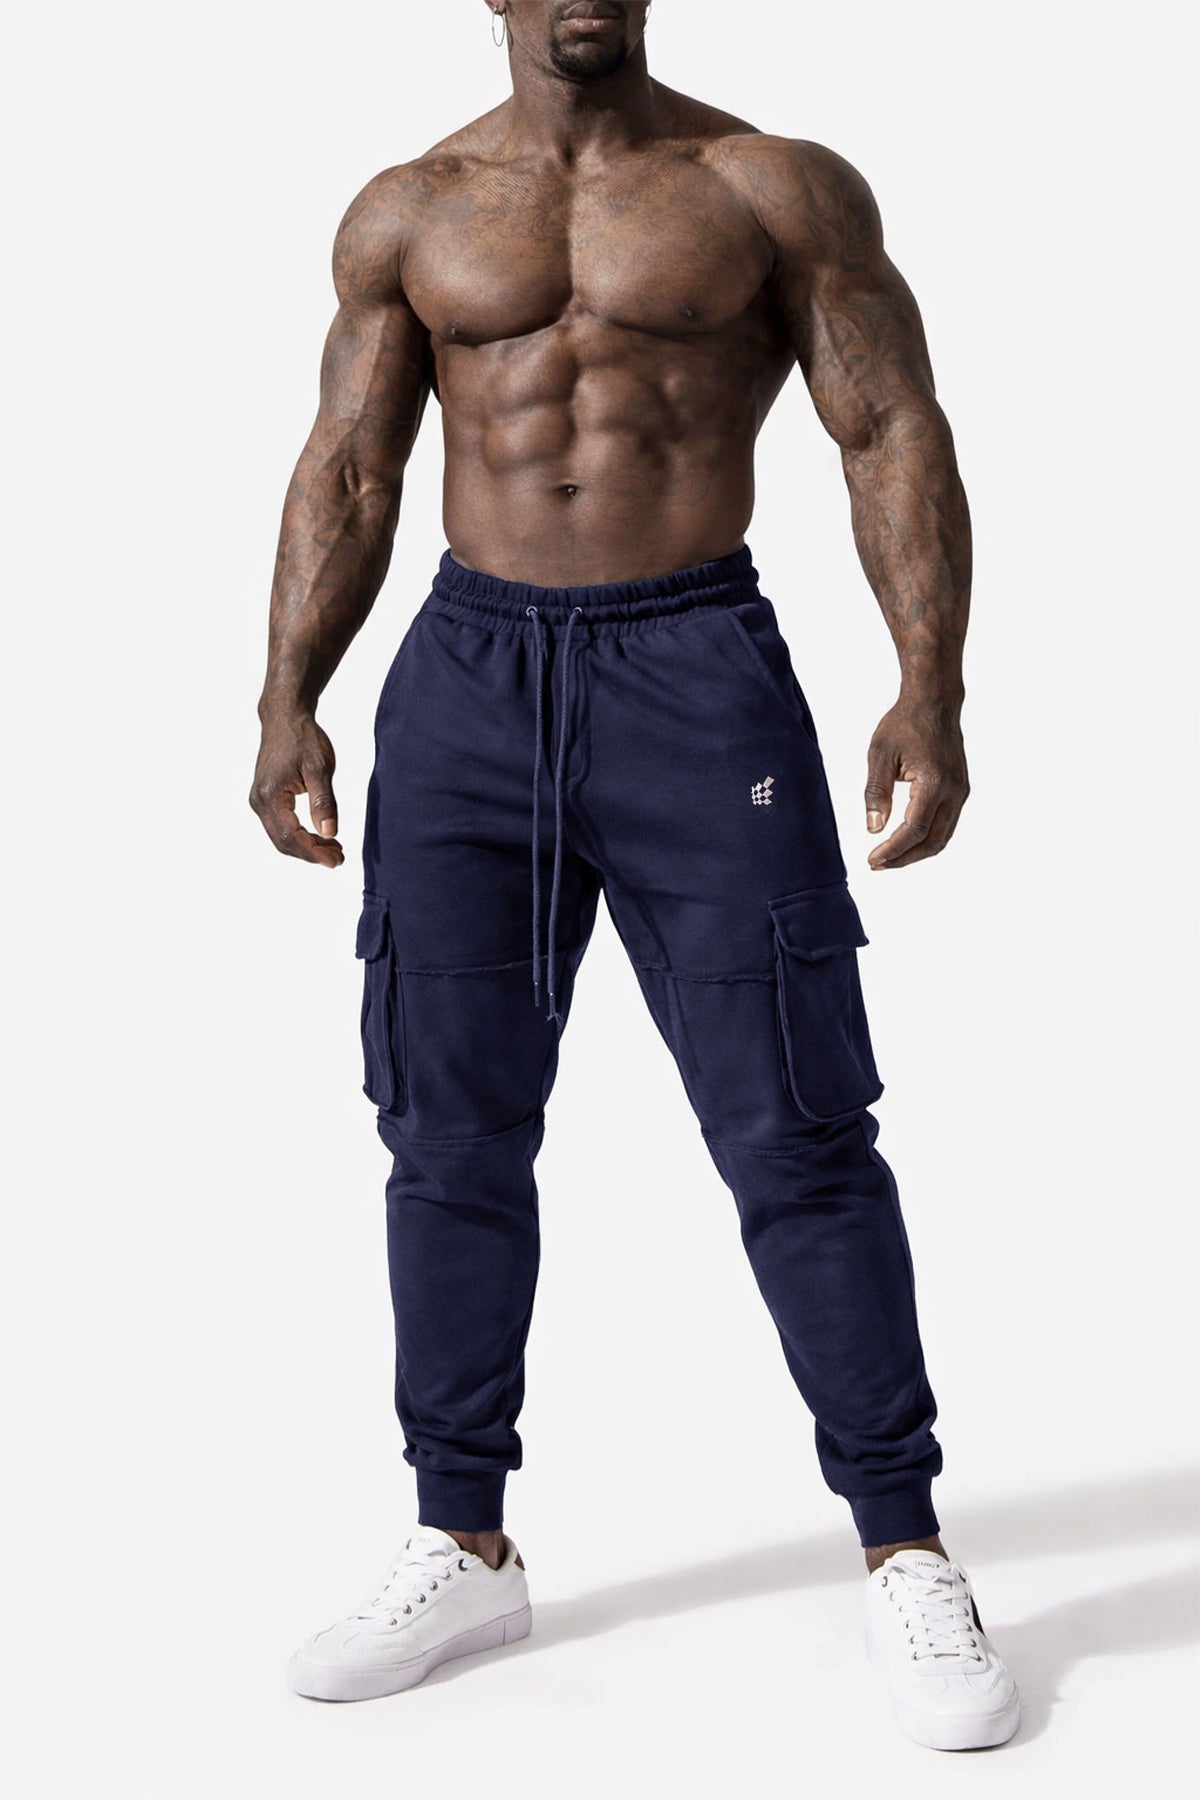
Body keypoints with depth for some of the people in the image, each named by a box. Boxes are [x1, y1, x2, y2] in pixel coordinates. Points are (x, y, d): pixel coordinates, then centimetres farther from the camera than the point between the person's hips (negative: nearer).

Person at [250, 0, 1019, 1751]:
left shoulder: (777, 190, 4)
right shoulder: (407, 216, 12)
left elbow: (896, 437, 0)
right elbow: (346, 472, 12)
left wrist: (930, 688, -13)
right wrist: (290, 701, 0)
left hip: (697, 672, -3)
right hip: (466, 684, 3)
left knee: (794, 1131, -3)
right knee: (449, 1132, 4)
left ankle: (906, 1554, 10)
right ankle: (465, 1550, 18)